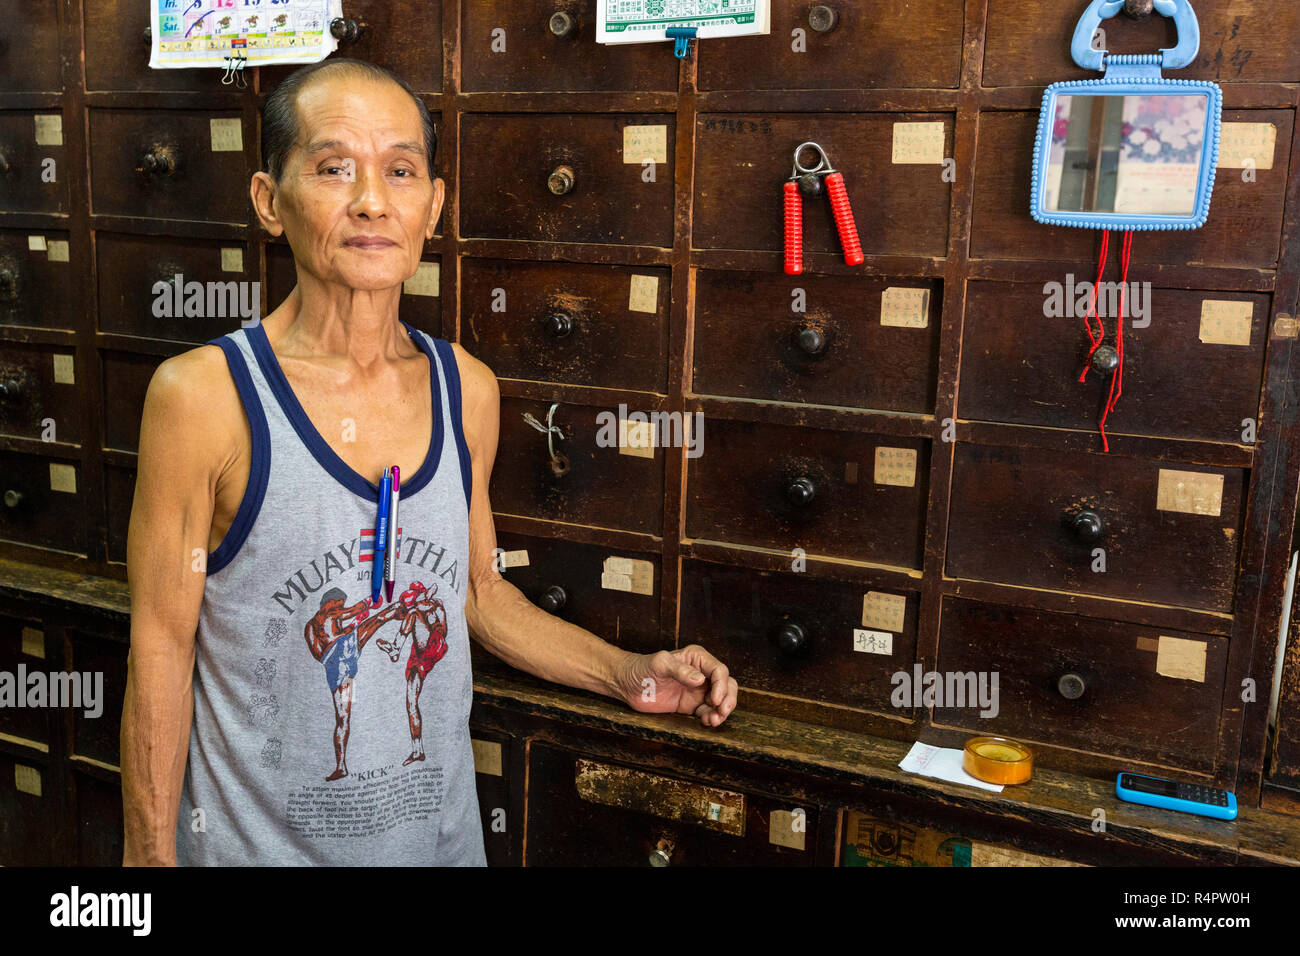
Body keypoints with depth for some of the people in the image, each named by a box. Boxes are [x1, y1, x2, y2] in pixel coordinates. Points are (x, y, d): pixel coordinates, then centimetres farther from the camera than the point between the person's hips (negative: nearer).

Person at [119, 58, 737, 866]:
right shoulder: (203, 396, -16)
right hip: (259, 838, -3)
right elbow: (160, 654, -12)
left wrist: (629, 675, 2)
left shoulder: (468, 390, -3)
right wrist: (151, 856, -9)